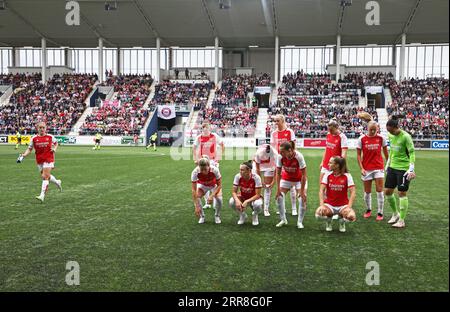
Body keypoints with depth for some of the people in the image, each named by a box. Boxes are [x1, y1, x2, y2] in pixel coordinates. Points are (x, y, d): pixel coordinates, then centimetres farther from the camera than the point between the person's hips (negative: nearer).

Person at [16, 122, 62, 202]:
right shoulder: (34, 138, 2)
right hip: (39, 160, 3)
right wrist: (23, 156, -7)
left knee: (45, 176, -11)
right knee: (47, 176, 11)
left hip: (48, 159, -3)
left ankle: (42, 196, -12)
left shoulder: (50, 137, 0)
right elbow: (29, 149, 7)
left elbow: (56, 143, 18)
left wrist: (54, 149, -2)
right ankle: (57, 182, 42)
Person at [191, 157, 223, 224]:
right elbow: (194, 190, -34)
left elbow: (219, 185, -26)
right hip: (202, 185, 1)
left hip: (214, 185, -1)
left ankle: (217, 216, 1)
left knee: (219, 198, -27)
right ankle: (201, 216, 2)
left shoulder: (215, 170, -39)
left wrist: (212, 196, -40)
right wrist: (196, 206, -38)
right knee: (196, 197, -23)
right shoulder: (195, 172, -36)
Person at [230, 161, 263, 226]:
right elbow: (234, 192, -15)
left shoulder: (256, 177, -26)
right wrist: (237, 200, -35)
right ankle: (242, 215, 4)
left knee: (257, 205, -37)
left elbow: (258, 195, -24)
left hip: (254, 198, -3)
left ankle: (255, 216, 2)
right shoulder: (238, 176, -18)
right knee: (232, 202, -28)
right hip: (243, 198, 3)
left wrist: (246, 201, -36)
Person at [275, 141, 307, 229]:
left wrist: (302, 191, -24)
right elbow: (278, 173, -15)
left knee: (303, 198, -16)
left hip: (299, 179, -2)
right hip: (286, 178, 3)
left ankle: (300, 222, 3)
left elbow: (303, 175, -27)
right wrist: (278, 189, -16)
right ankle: (283, 220, 11)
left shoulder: (299, 156, -34)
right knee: (279, 196, -8)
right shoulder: (280, 157, -26)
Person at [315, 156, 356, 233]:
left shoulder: (347, 176, -7)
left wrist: (349, 207, -22)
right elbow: (321, 190, -8)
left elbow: (353, 192, -10)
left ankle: (341, 220, 8)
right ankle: (329, 221, 7)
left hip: (343, 205, -1)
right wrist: (322, 205, -23)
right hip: (329, 205, 1)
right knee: (319, 213, -32)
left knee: (351, 217, -32)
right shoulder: (327, 175, -2)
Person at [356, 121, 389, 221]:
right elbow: (358, 155, -1)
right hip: (366, 169, 0)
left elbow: (385, 152, 8)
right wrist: (361, 168, -9)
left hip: (379, 167, 0)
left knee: (379, 190, -2)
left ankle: (380, 213, 8)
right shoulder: (362, 139, -4)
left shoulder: (381, 138, -2)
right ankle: (368, 210, 29)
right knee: (367, 192, 8)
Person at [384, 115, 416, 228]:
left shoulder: (405, 137, -15)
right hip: (392, 167, 7)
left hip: (403, 168, -7)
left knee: (402, 194, -1)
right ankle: (395, 214, 29)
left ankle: (401, 221, 10)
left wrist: (411, 169, -20)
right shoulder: (390, 135, 5)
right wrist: (388, 164, 20)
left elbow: (412, 153, -14)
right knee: (387, 191, 8)